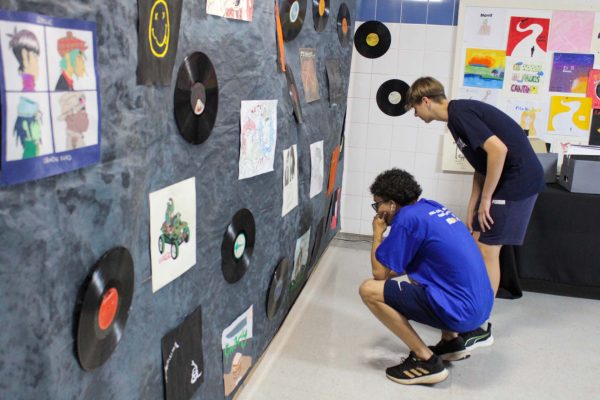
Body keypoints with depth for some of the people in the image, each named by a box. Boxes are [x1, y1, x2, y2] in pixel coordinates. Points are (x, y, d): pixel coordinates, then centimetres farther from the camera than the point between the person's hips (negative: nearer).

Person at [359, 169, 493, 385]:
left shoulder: (407, 218, -13)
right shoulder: (432, 206, 13)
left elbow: (379, 273, -6)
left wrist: (378, 232, 6)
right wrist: (389, 273, 20)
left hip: (460, 310, -9)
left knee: (369, 290, -10)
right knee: (415, 278, 34)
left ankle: (426, 360, -4)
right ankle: (451, 341, 25)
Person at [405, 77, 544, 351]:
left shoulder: (460, 113, -16)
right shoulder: (459, 115, 14)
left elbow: (498, 149, -27)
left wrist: (485, 199, -19)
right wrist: (472, 208, 15)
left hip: (518, 180, -10)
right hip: (503, 180, 10)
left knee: (487, 250, -6)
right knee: (475, 244, 13)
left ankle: (481, 328, 4)